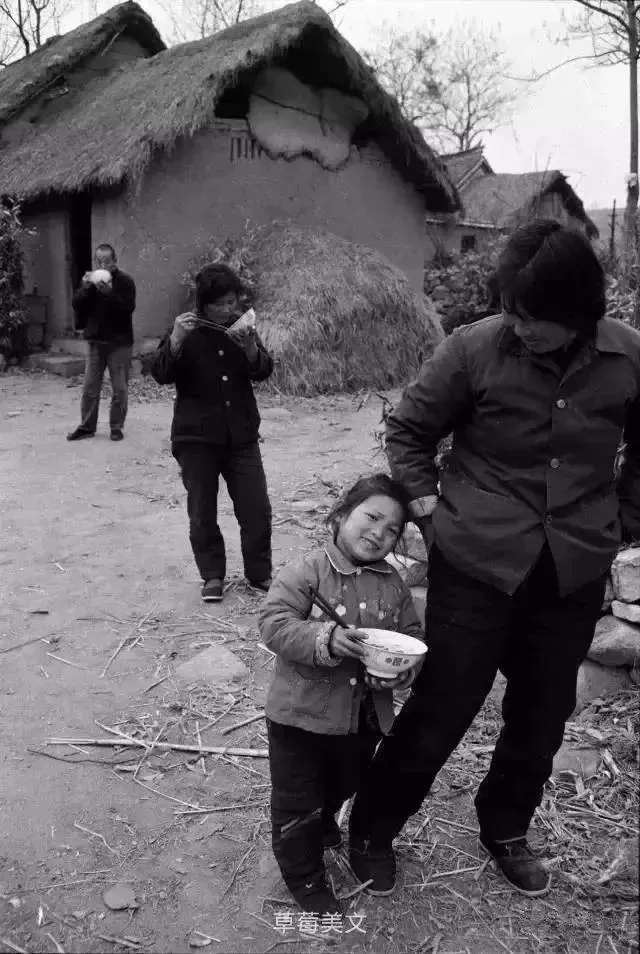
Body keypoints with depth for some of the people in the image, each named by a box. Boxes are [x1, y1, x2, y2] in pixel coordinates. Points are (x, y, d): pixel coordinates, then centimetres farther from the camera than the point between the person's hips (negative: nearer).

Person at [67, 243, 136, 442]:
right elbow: (76, 304, 1)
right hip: (95, 341, 4)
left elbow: (129, 307, -17)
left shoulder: (125, 281, -5)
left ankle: (117, 427, 11)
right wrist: (85, 287, -17)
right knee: (90, 387, 5)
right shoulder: (90, 280, 9)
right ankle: (86, 426, 13)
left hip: (119, 343, -4)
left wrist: (109, 291, -28)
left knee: (120, 388, 0)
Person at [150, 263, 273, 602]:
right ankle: (213, 575, 20)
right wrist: (175, 341, -28)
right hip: (196, 437, -2)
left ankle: (259, 573, 16)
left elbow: (263, 371, 1)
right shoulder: (188, 332, -3)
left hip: (241, 435, 2)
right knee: (202, 511, 5)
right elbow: (160, 374, -12)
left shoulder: (243, 327, 6)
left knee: (257, 508, 1)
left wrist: (250, 348, -19)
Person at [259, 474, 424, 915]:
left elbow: (413, 635, 3)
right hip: (302, 713, -5)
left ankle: (323, 823, 59)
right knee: (298, 803, 10)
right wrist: (325, 638, -35)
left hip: (365, 716, 5)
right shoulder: (307, 572, -17)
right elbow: (274, 623, -23)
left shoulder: (393, 584, -2)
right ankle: (304, 877, 33)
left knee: (341, 787, 28)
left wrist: (404, 669, -18)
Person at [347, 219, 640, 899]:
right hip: (477, 562, -3)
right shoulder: (474, 349, -13)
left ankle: (505, 830, 43)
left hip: (573, 575, 3)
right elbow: (408, 431, 1)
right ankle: (372, 829, 30)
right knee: (441, 710, 5)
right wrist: (429, 511, -5)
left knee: (542, 717, 16)